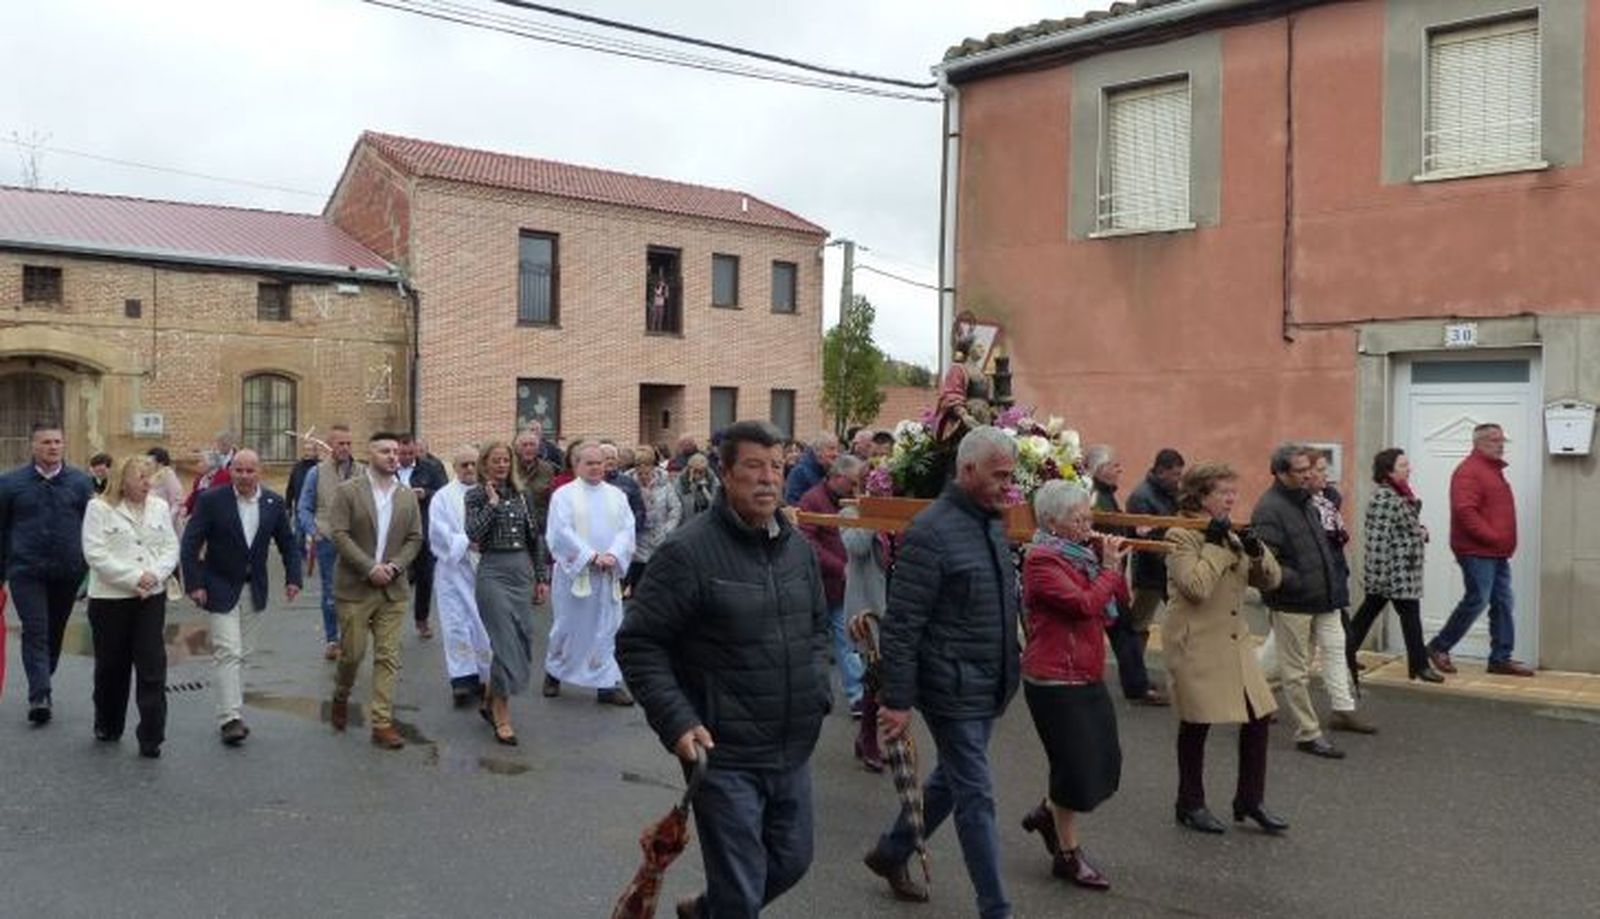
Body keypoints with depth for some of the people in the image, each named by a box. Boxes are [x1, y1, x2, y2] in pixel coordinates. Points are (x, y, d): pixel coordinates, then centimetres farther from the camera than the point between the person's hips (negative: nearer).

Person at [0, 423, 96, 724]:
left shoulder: (81, 482, 3)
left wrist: (92, 567, 3)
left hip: (68, 572, 2)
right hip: (26, 571, -2)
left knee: (55, 631, 14)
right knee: (35, 631, -9)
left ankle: (41, 685, 32)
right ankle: (39, 696, -11)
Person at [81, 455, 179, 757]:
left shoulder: (159, 507, 8)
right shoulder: (99, 509, -3)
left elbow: (171, 548, 6)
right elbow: (96, 554, -11)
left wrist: (154, 574, -12)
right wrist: (133, 577, -16)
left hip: (152, 597, 2)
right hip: (109, 599, -2)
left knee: (152, 667, -4)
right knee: (112, 666, 12)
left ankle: (151, 736, -1)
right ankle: (108, 726, 32)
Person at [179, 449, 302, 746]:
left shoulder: (275, 503, 0)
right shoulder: (211, 500, -11)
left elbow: (288, 543, 8)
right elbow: (190, 544, -9)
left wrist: (293, 577, -3)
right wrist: (195, 584, -14)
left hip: (255, 590, 4)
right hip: (222, 589, -4)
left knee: (241, 655, 12)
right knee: (228, 653, -10)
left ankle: (233, 712, 23)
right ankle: (230, 719, -9)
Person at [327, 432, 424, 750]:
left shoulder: (407, 496, 9)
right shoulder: (347, 491, -3)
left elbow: (415, 538, 9)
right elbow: (339, 534, -10)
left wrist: (394, 566, -8)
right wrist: (370, 568, -16)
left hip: (393, 589, 3)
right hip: (355, 587, -3)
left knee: (388, 657, 1)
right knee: (352, 652, 4)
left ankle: (382, 722, 4)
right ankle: (341, 697, 34)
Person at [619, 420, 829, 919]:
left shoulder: (798, 548, 6)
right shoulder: (689, 551, -15)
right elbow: (638, 644, -13)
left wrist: (816, 687, 9)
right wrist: (677, 722, -20)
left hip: (794, 751, 7)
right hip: (725, 755, -7)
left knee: (792, 862, 22)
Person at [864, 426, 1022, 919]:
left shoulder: (992, 523, 8)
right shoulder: (931, 532, -19)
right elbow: (901, 625, -19)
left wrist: (1008, 673, 20)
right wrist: (897, 701, -19)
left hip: (987, 689, 9)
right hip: (953, 690, -9)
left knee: (949, 780, 21)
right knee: (976, 798, 0)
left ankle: (890, 854, 40)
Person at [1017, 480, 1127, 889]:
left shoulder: (1081, 553, 11)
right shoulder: (1041, 559, -16)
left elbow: (1120, 602, 11)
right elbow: (1085, 604, -27)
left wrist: (1111, 563, -3)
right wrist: (1109, 568, -14)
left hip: (1086, 676, 9)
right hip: (1055, 681, -9)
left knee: (1104, 762, 14)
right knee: (1077, 767, 0)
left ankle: (1047, 812, 36)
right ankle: (1068, 855, 19)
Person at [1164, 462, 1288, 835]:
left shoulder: (1232, 534, 11)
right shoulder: (1180, 536, -11)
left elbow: (1271, 580, 8)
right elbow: (1196, 587, -25)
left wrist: (1257, 551, -10)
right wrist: (1215, 546, -18)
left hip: (1235, 642, 7)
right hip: (1196, 646, -7)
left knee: (1258, 717, 3)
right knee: (1197, 724, 5)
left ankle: (1251, 799, 20)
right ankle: (1190, 805, 21)